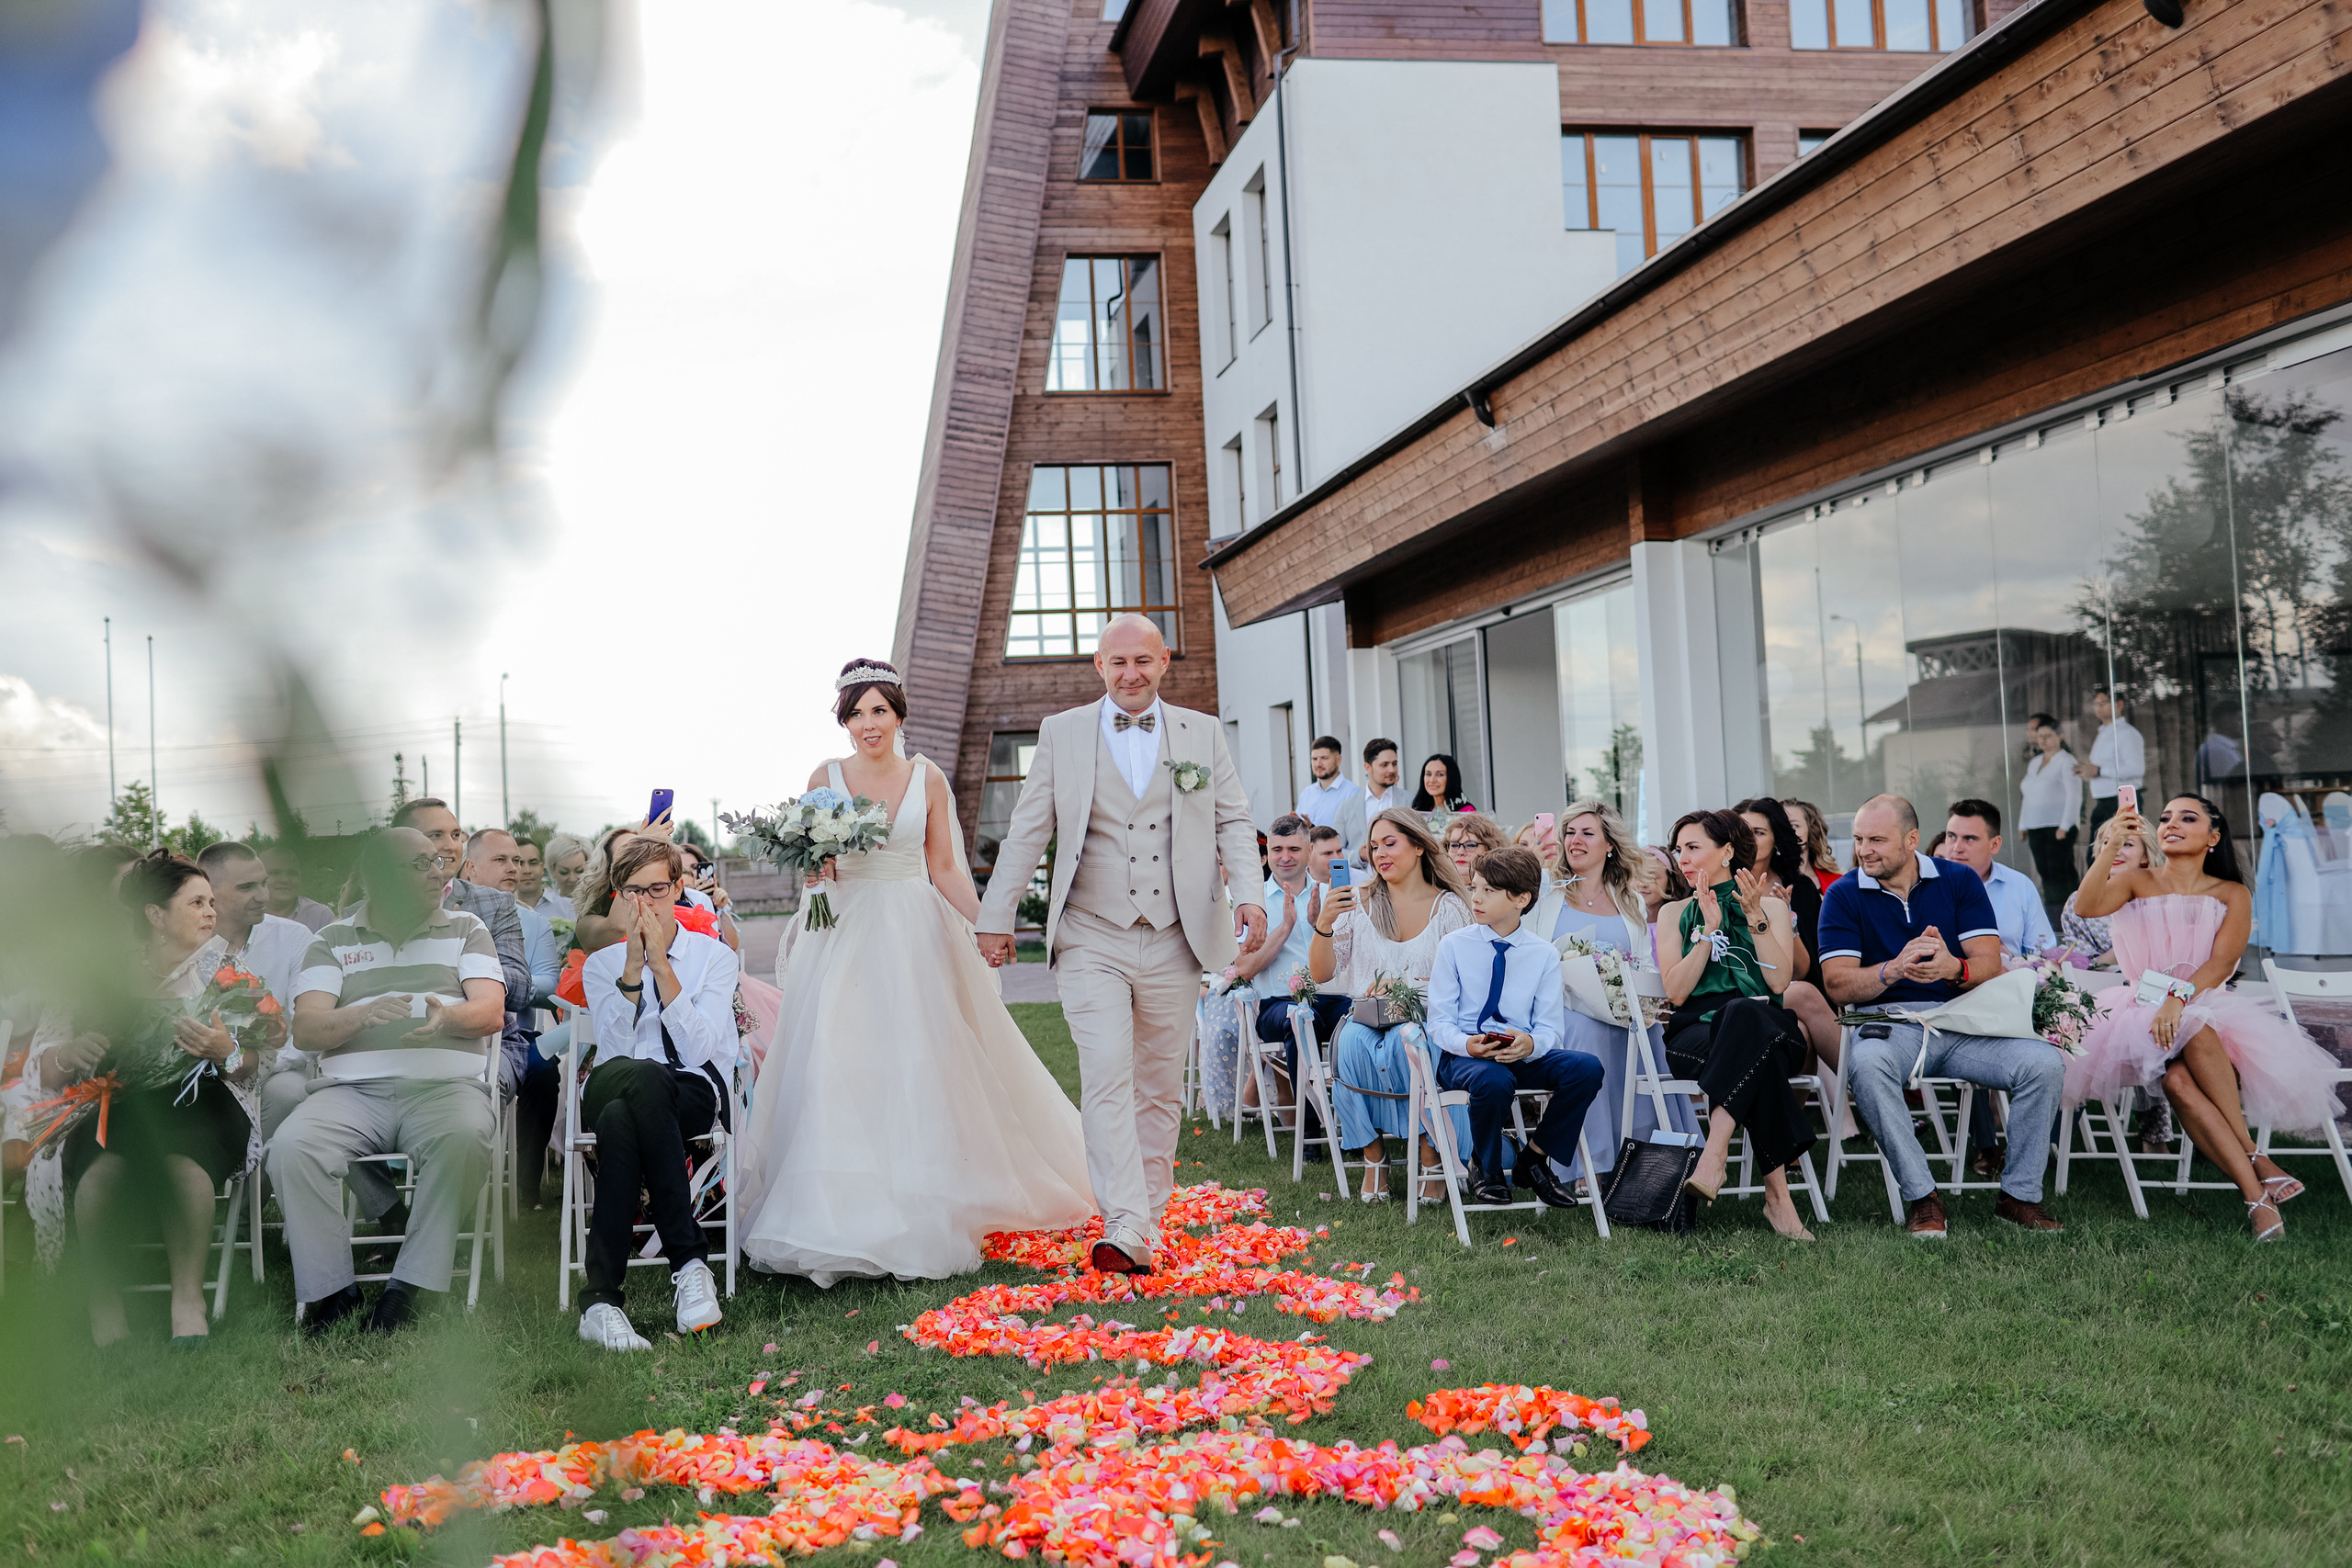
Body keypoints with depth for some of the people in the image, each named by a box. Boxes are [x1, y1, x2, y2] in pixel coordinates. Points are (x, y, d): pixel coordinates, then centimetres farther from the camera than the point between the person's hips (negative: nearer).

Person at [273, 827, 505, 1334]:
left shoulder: (465, 929, 17)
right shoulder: (333, 941, 17)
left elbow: (490, 1012, 3)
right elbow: (305, 1031, 4)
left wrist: (445, 1016, -21)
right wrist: (366, 1013, -17)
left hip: (444, 1084, -1)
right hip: (352, 1088, 1)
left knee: (464, 1138, -35)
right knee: (291, 1148, -29)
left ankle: (411, 1284, -25)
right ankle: (332, 1289, -15)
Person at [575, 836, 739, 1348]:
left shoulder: (714, 955, 9)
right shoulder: (600, 964, 14)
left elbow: (698, 1049, -7)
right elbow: (613, 1052, -4)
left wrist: (661, 964, -11)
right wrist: (634, 965, -11)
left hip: (695, 1093, -1)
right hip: (610, 1091, 1)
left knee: (620, 1119, -38)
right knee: (636, 1076, -39)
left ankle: (600, 1299, -36)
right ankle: (688, 1258, -37)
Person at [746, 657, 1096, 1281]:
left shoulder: (927, 779, 5)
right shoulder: (825, 779, 5)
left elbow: (944, 867, 7)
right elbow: (812, 864, 9)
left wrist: (987, 924, -4)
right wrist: (817, 866, -14)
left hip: (913, 936, 0)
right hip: (844, 932, 0)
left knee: (917, 1064, -2)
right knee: (837, 1067, -7)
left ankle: (919, 1214, 8)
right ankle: (843, 1214, 0)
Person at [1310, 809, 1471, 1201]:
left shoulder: (1448, 905, 4)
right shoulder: (1358, 901, 8)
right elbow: (1321, 974, 6)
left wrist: (1403, 985, -16)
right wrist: (1323, 924, -11)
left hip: (1423, 1021, -2)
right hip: (1365, 1019, 2)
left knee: (1405, 1043, -35)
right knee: (1353, 1043, -32)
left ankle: (1429, 1154, -22)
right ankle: (1373, 1154, -19)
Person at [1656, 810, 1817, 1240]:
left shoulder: (1772, 908, 18)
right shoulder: (1674, 913, 20)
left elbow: (1778, 982, 0)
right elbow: (1676, 993, 4)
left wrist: (1755, 918, -6)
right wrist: (1709, 930, -3)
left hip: (1769, 1025, 0)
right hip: (1695, 1033, 0)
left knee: (1745, 1013, -42)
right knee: (1761, 1058, -39)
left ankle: (1714, 1154, -50)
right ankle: (1777, 1194, -46)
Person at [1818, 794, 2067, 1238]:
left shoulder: (1959, 880, 9)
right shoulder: (1844, 894, 5)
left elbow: (1990, 965, -1)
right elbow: (1838, 985, -5)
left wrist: (1954, 969, -25)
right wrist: (1894, 970, -24)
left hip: (1965, 1019, 2)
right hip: (1890, 1023, -2)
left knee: (2045, 1063, -23)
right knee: (1866, 1064, -37)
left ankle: (2019, 1195, -6)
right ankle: (1921, 1198, -25)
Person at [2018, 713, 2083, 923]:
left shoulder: (2066, 761, -4)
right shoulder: (2034, 762, 19)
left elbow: (2074, 795, -11)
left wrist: (2065, 827, -17)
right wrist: (2023, 825, 18)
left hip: (2058, 825, -7)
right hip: (2036, 827, 7)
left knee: (2059, 871, -10)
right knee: (2044, 871, 4)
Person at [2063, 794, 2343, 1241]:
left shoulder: (2233, 895, 11)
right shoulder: (2135, 881, 11)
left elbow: (2222, 962, -5)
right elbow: (2087, 906, -11)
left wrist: (2179, 998, -23)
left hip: (2209, 1008, 0)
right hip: (2143, 1010, 0)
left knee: (2196, 1033, -38)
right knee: (2177, 1081, -32)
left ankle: (2251, 1157, -27)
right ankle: (2256, 1194, -34)